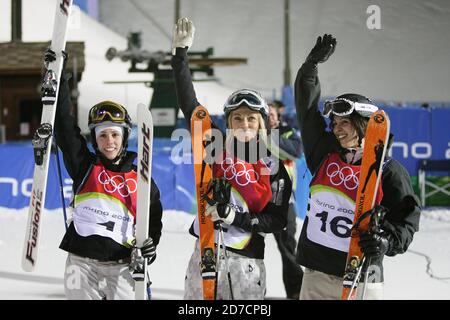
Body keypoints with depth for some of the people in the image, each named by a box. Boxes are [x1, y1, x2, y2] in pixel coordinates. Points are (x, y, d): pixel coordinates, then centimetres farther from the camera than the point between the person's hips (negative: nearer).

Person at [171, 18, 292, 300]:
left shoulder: (274, 168, -2)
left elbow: (277, 221, -3)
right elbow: (189, 103, -1)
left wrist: (237, 217, -18)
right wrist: (180, 53, -5)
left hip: (246, 260, -2)